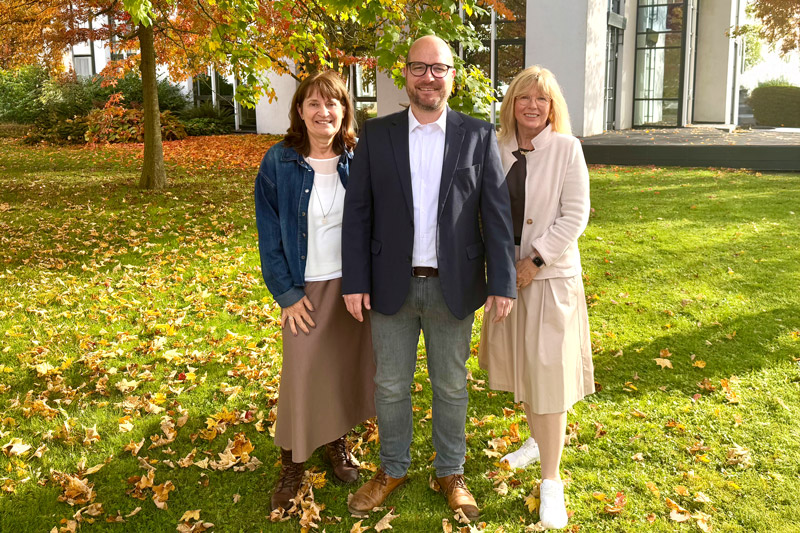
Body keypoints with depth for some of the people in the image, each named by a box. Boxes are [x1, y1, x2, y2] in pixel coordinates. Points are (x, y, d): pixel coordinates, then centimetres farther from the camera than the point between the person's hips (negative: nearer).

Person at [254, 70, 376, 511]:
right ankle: (292, 462, 20)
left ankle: (337, 442, 35)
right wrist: (286, 293, -7)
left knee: (346, 366, 12)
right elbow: (269, 234, -4)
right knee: (300, 373, 2)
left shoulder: (358, 160, -1)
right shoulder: (279, 162, -6)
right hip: (306, 288, -2)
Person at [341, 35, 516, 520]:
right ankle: (393, 469, 34)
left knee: (452, 385, 13)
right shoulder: (377, 134, 1)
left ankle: (451, 472, 33)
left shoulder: (479, 135, 0)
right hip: (392, 285, 1)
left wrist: (502, 282, -9)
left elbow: (496, 213, -3)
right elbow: (358, 211, 0)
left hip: (454, 286, 0)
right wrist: (355, 280, -5)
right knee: (391, 385, 13)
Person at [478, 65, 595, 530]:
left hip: (550, 276, -4)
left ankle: (551, 480, 10)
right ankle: (538, 440, 41)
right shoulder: (498, 150, 3)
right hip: (506, 273, 4)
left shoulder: (567, 148, -8)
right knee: (520, 365, 17)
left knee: (547, 371, -2)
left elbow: (575, 215, -12)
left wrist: (535, 261, -16)